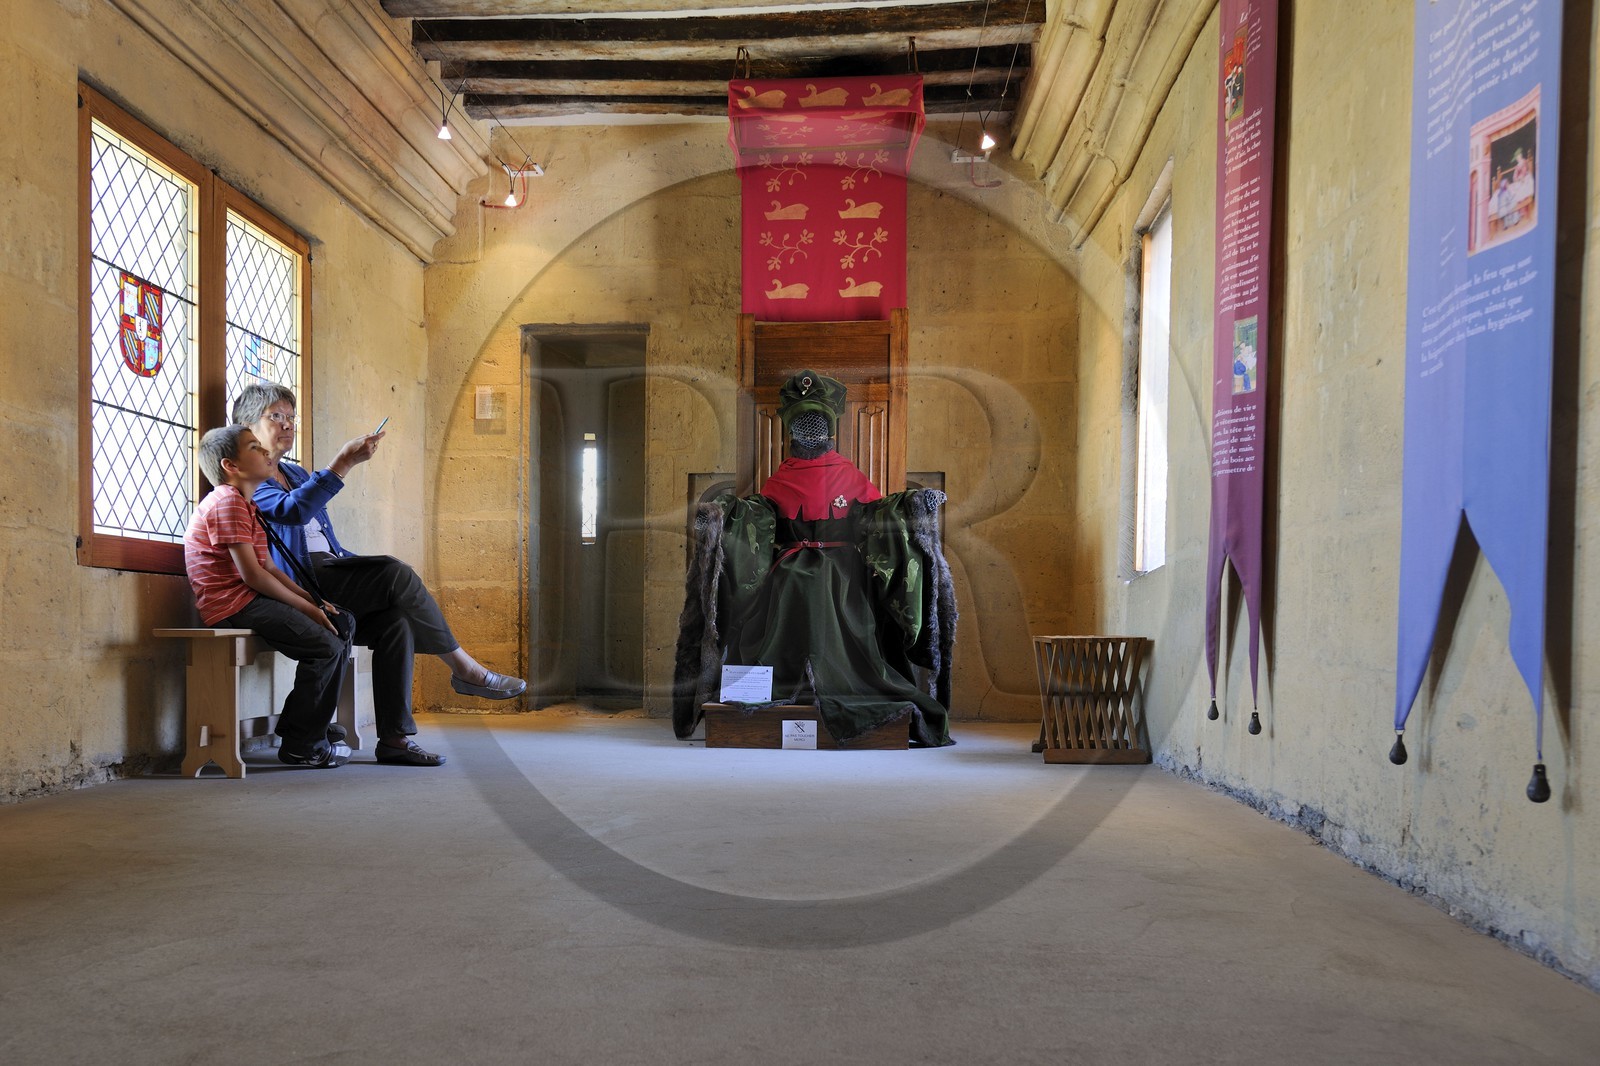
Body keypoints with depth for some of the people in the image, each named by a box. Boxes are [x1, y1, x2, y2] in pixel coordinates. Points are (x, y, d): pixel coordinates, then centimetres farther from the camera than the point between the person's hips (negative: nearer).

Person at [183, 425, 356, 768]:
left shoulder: (248, 505, 22)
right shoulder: (227, 502, -12)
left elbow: (268, 567, 18)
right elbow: (252, 575, -18)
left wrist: (312, 599, 6)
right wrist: (306, 607, -13)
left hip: (252, 600, 11)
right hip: (233, 604, -11)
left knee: (342, 625, 7)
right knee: (325, 646, -21)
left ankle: (312, 722, 11)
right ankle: (303, 745, -10)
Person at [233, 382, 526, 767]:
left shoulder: (296, 474, 29)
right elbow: (291, 510, -21)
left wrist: (358, 566, 13)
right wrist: (343, 464, -26)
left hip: (328, 575, 8)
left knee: (397, 622, -20)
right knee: (395, 572, -26)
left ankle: (395, 737, -22)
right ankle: (464, 669, -17)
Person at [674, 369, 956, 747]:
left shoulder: (849, 475, 12)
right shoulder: (781, 479, 13)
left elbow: (877, 510, 12)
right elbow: (757, 514, 8)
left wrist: (913, 503, -3)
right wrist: (723, 512, -8)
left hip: (842, 570, 0)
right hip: (792, 571, 0)